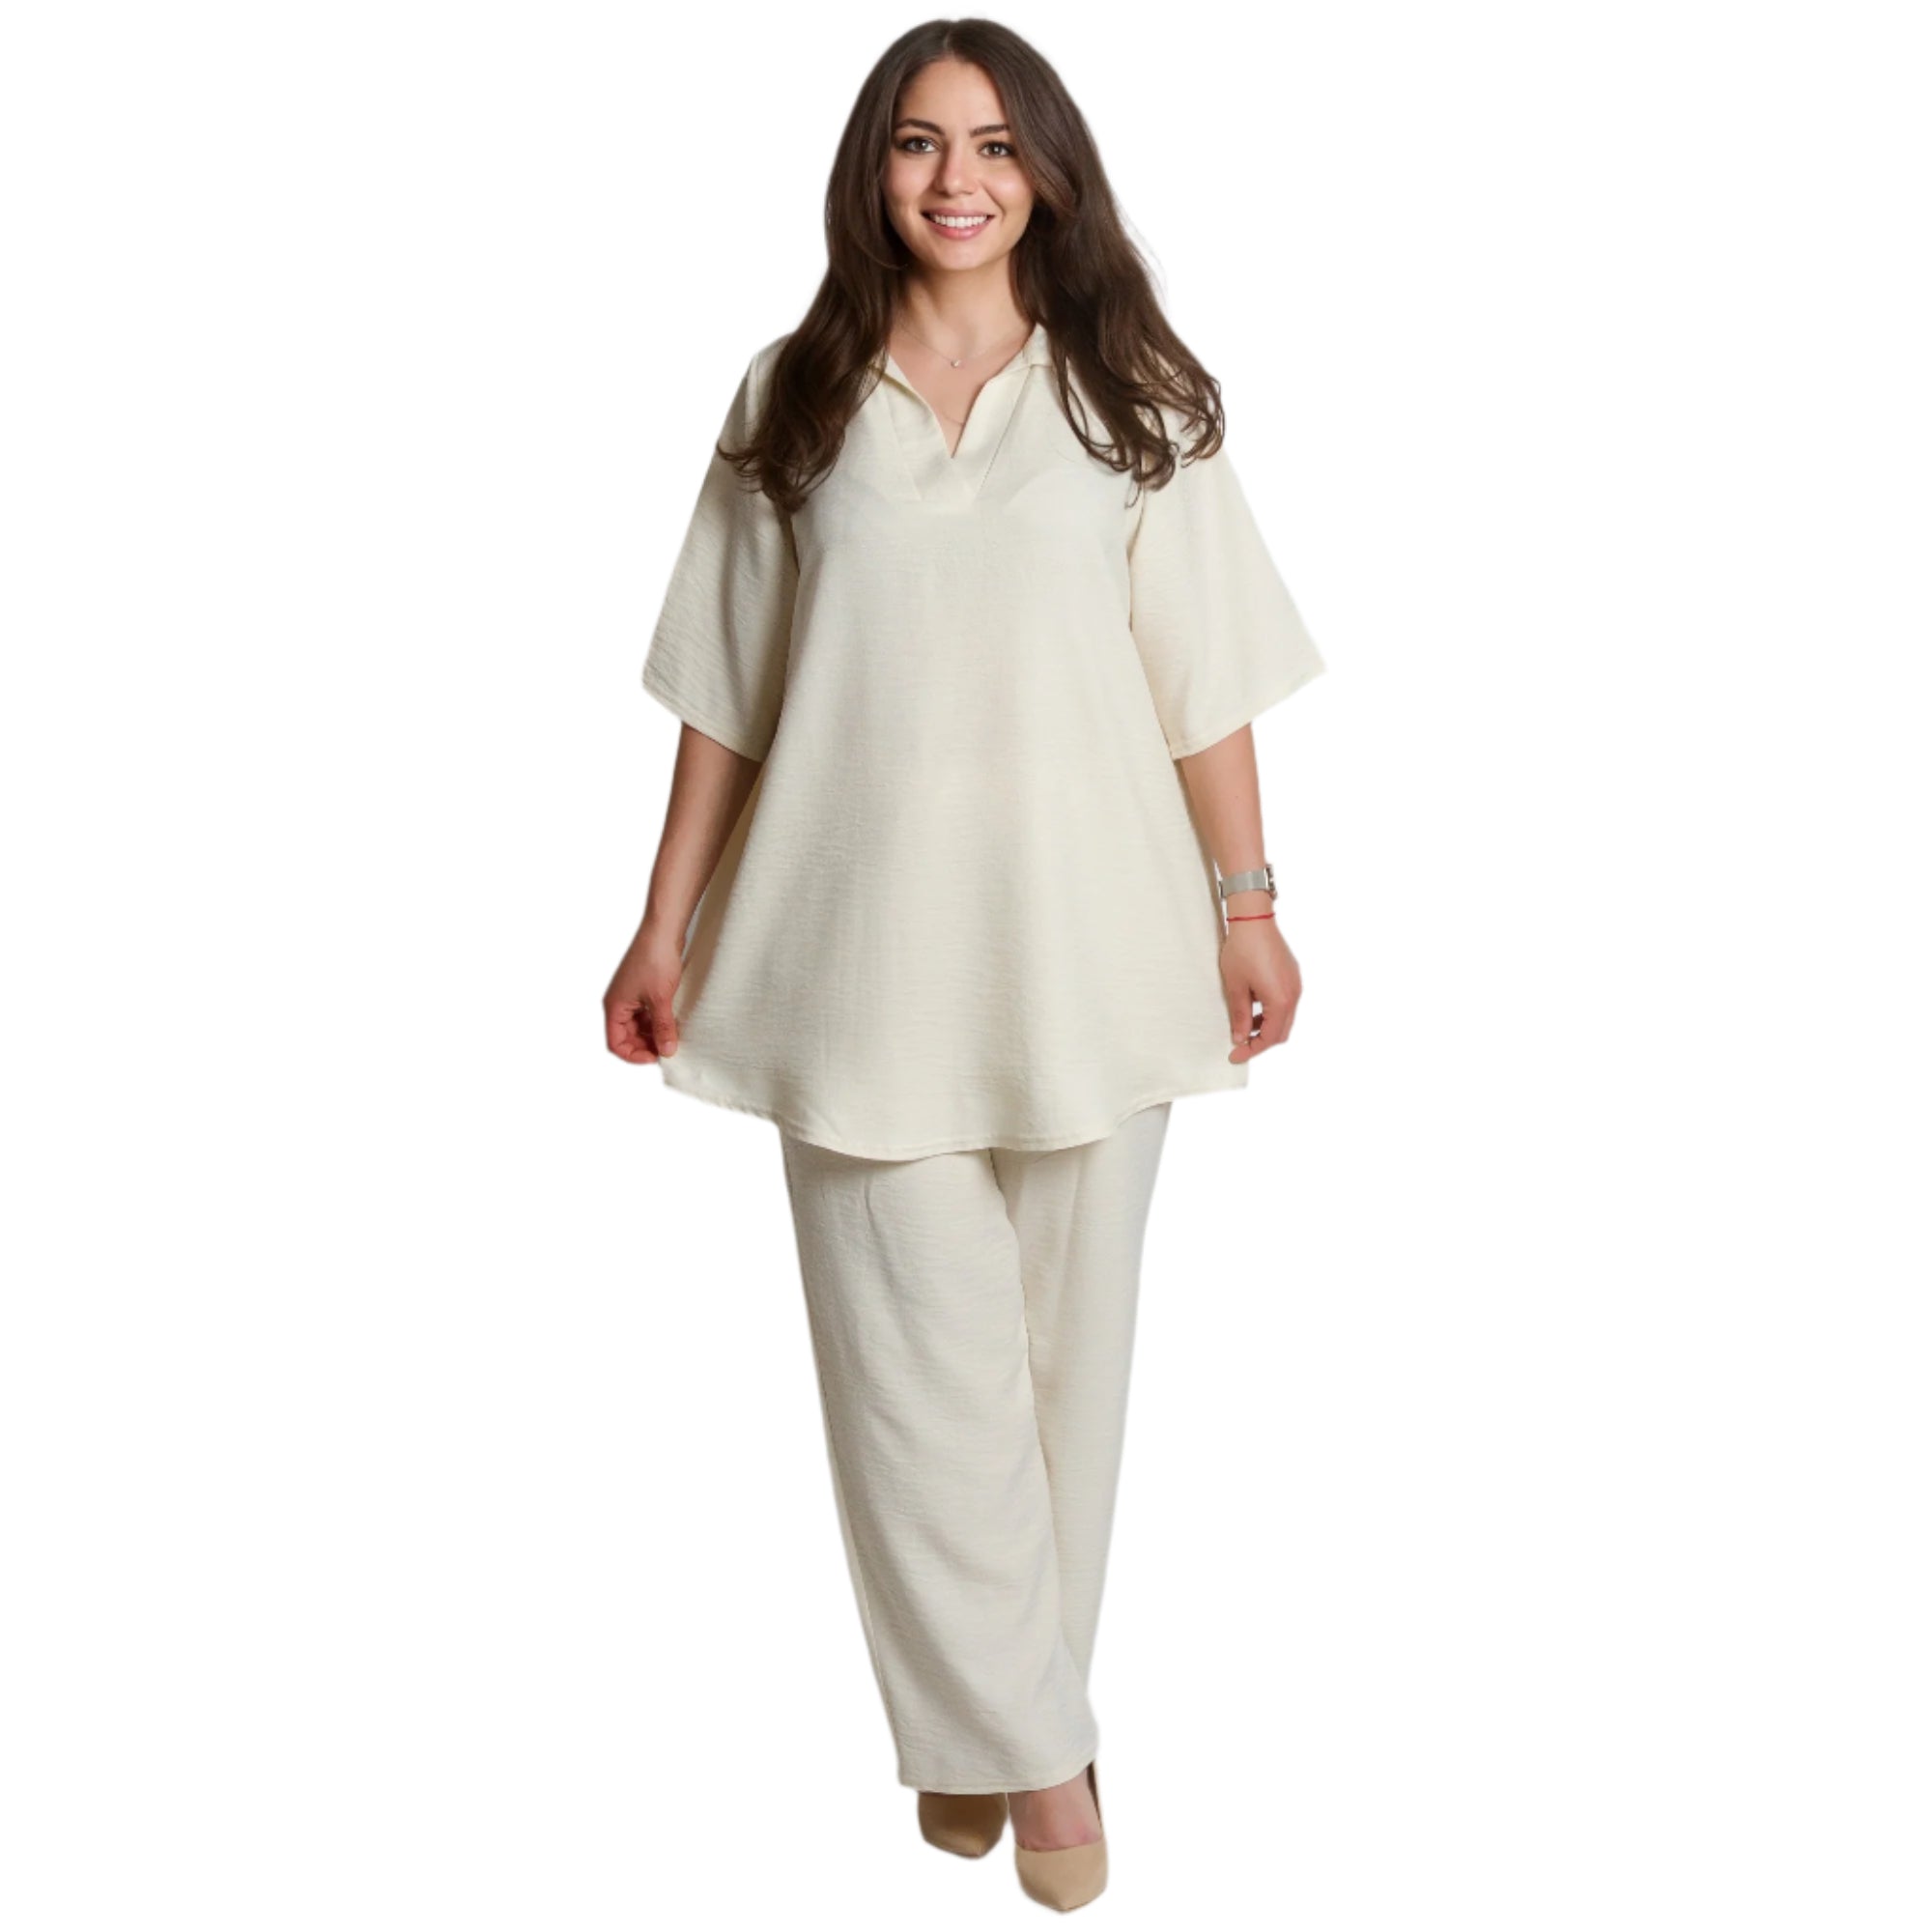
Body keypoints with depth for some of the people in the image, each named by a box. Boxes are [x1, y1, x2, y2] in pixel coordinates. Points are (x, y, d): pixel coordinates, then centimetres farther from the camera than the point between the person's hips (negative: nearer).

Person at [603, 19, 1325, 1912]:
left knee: (1063, 1338, 9)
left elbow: (1204, 681, 4)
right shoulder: (795, 398, 6)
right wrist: (668, 925, 5)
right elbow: (727, 690, 7)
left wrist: (1246, 903, 2)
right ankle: (1027, 1741, 15)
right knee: (922, 1356, -1)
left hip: (1083, 940, 1)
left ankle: (991, 1714, 28)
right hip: (868, 949, 0)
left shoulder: (1129, 395, 4)